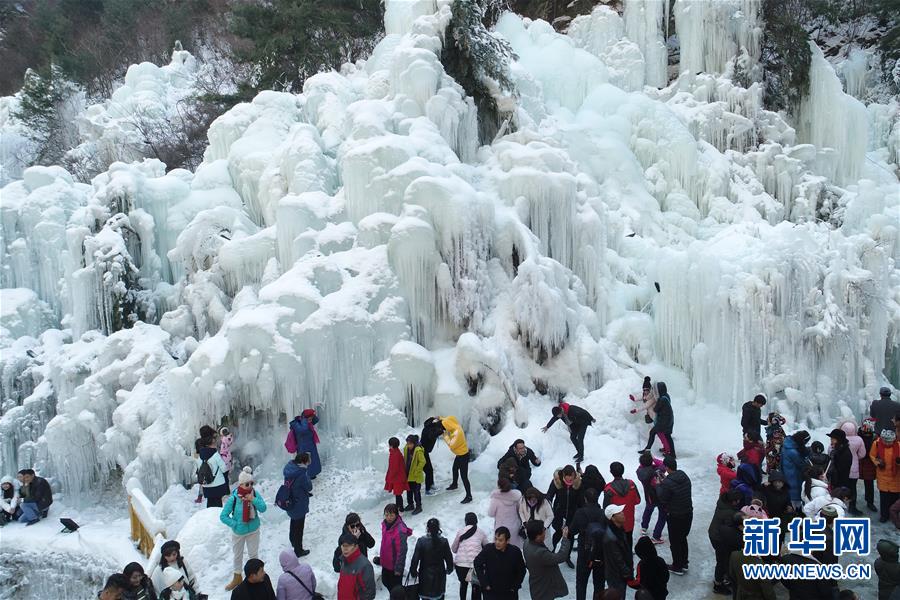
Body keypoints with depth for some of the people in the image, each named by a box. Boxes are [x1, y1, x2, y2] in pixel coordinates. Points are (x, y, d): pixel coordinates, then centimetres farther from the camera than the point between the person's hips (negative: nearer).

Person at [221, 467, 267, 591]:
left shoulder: (255, 494, -16)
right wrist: (235, 524, -19)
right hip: (238, 532, -1)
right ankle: (237, 578, 41)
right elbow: (223, 516, -17)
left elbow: (263, 509, -20)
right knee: (238, 555, 20)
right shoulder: (233, 498, -24)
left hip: (253, 531, 1)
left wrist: (253, 499, -31)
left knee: (253, 554, 16)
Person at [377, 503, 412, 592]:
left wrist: (398, 568, -19)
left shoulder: (400, 530, -30)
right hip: (386, 562, 8)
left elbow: (401, 551, -24)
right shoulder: (385, 524, -5)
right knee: (385, 581, 25)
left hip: (395, 565, -8)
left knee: (395, 585, 10)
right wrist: (381, 557, 19)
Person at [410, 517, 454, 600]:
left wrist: (413, 571, 2)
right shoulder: (443, 541, -11)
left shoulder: (421, 541, -15)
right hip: (439, 575, 1)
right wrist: (449, 569, 17)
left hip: (425, 575, -1)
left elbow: (415, 558, -12)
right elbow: (449, 557, -2)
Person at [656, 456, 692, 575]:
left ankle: (677, 567, 26)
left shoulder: (667, 483, -27)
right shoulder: (685, 476, -4)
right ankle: (684, 563, 38)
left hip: (675, 517, -7)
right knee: (683, 538, 25)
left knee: (675, 542, 12)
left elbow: (662, 500, -17)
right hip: (688, 513, 7)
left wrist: (658, 485, -5)